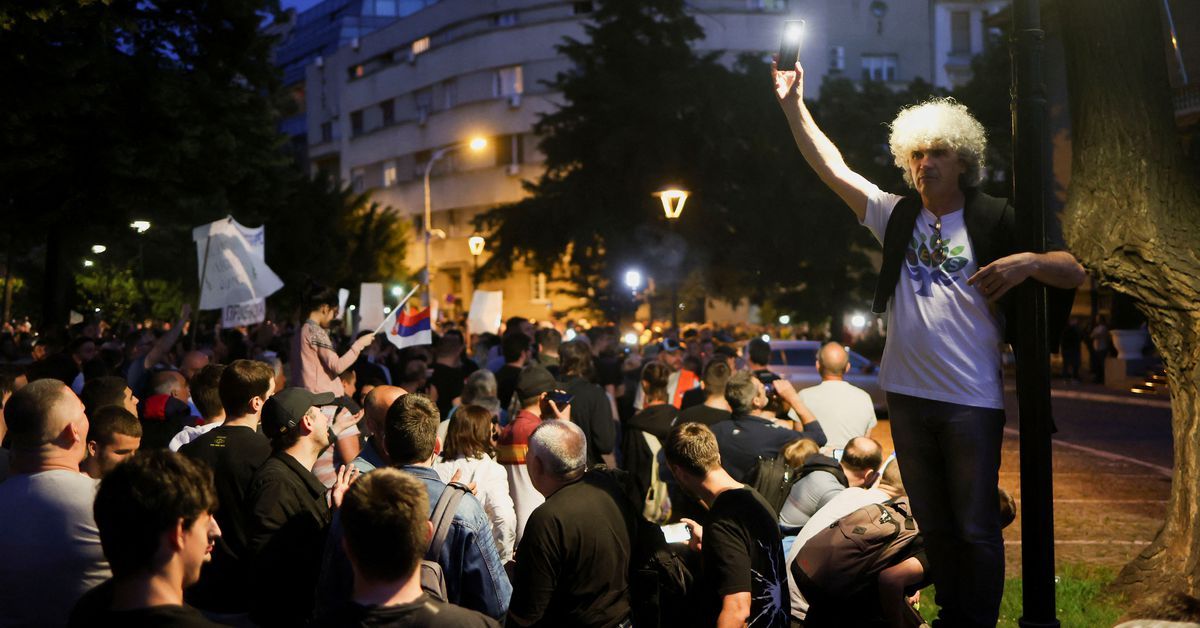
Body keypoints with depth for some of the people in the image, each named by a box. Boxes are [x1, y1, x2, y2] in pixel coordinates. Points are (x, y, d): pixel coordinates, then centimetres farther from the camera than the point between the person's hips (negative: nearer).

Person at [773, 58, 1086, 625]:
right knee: (934, 524, 16)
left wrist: (1030, 261, -23)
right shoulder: (897, 216, 7)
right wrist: (794, 105, 4)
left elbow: (1074, 273, -3)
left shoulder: (993, 221, -3)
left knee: (975, 528, 2)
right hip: (908, 395, 4)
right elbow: (831, 166, 7)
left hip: (972, 401, -4)